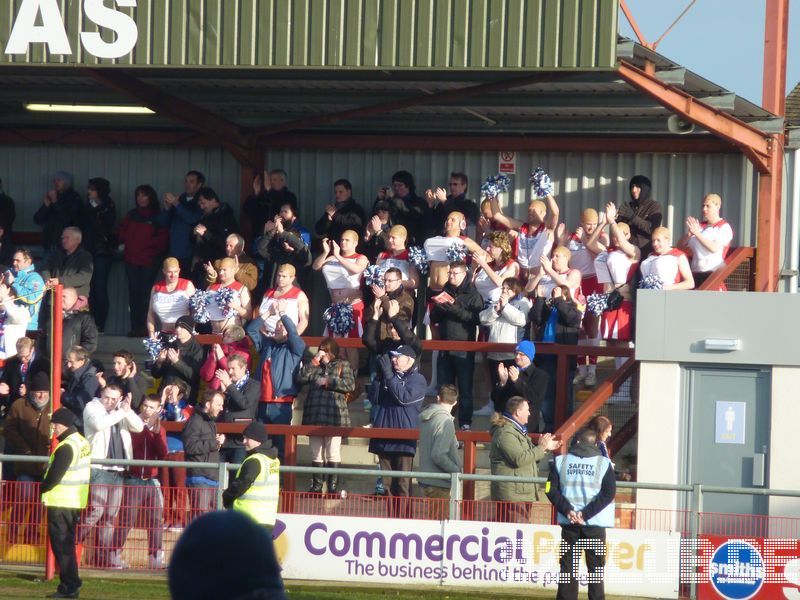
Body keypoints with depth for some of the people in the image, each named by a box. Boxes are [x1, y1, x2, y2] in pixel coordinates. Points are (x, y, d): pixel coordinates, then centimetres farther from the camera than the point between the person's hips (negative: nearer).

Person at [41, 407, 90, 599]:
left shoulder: (66, 447, -18)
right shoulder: (82, 442, 11)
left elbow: (54, 476, -20)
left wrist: (42, 488, -2)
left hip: (60, 503, -9)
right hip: (75, 503, 9)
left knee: (62, 545, -5)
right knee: (67, 544, 16)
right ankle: (71, 584, 20)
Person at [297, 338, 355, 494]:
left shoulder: (342, 365, 8)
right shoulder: (314, 366, 16)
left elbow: (350, 385, -4)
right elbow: (301, 377, 1)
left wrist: (329, 381, -8)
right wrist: (314, 361, -2)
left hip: (334, 415, -4)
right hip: (314, 415, 4)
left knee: (333, 452, -6)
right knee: (316, 452, 7)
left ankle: (333, 486, -3)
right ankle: (316, 486, 12)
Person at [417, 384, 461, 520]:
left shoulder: (426, 418, 6)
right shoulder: (445, 422, -20)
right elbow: (438, 455, -25)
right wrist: (456, 469, -13)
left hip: (426, 479, 9)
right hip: (438, 483, -9)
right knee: (440, 520, -2)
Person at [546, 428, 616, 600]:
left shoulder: (560, 461, 4)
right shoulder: (603, 463, -2)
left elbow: (551, 489, -4)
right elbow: (609, 493, -11)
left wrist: (567, 510, -7)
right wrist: (586, 513, -11)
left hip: (569, 522, 1)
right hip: (595, 523, -1)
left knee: (568, 566, 7)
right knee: (596, 566, 6)